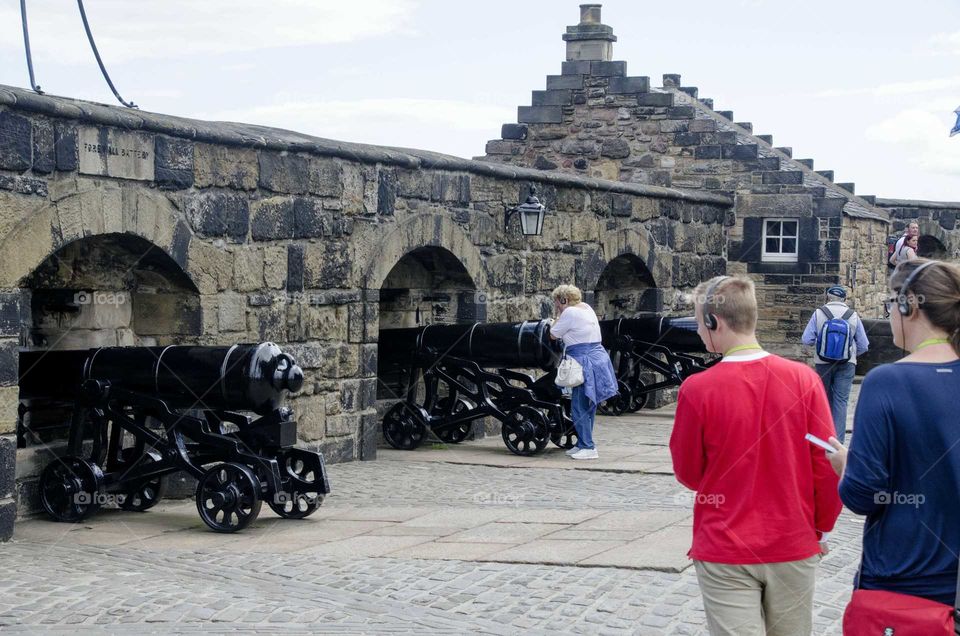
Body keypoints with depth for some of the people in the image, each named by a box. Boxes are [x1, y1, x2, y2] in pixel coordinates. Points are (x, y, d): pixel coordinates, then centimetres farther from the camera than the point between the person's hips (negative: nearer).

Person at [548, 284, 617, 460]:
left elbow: (553, 335, -4)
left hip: (584, 362, -10)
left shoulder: (570, 313, -12)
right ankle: (582, 444, 21)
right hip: (598, 356, 10)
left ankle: (588, 447, -7)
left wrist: (559, 315, 3)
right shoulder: (586, 307, 15)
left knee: (579, 408, -6)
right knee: (588, 406, 14)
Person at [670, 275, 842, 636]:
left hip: (725, 552, -3)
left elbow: (688, 474, -2)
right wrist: (822, 528, 12)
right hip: (794, 546, 3)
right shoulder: (803, 379, -6)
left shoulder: (697, 389, -12)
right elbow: (827, 466, -2)